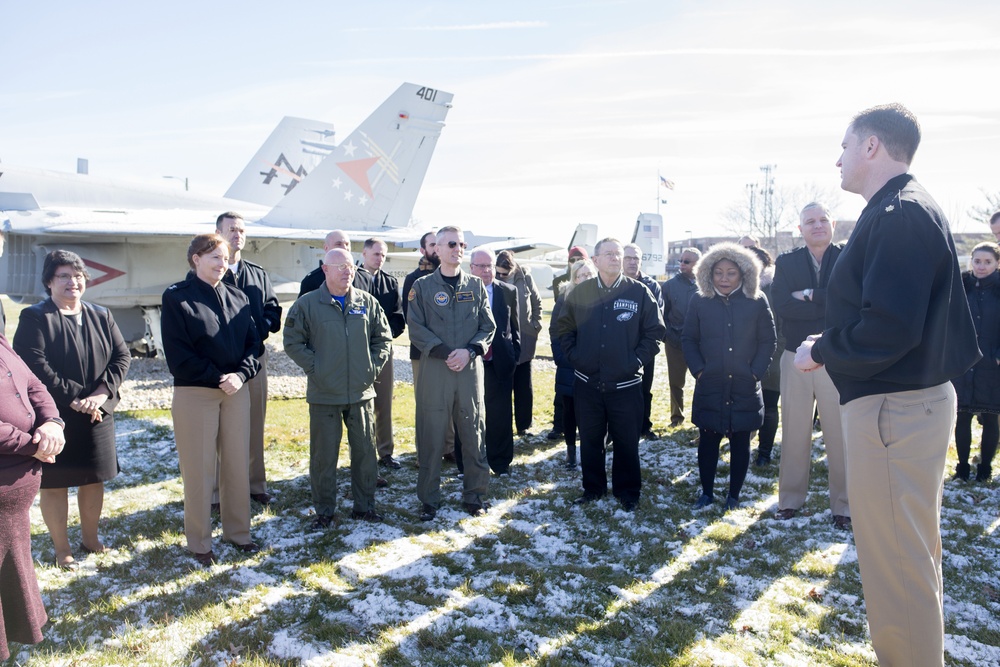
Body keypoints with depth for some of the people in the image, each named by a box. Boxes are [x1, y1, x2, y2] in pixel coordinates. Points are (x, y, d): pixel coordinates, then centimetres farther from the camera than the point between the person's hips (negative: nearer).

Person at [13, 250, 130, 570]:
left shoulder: (101, 316, 9)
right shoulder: (35, 318, -7)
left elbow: (121, 356, 2)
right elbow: (35, 366, -17)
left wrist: (102, 393, -13)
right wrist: (73, 398, -20)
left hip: (97, 415, 5)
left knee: (94, 479, 14)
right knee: (54, 484, 5)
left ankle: (90, 537, 32)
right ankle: (62, 548, 21)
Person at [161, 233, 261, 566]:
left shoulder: (237, 297, 8)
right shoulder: (177, 297, -5)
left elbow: (253, 343, 6)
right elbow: (178, 355, -10)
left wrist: (241, 374, -12)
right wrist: (218, 378, -14)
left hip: (236, 391, 4)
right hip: (195, 393, -4)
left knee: (238, 464, 10)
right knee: (199, 469, 3)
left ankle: (238, 531, 25)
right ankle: (199, 541, 17)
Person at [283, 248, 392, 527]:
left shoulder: (368, 302, 5)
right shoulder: (307, 304, -4)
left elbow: (383, 339, 11)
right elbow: (293, 342, -2)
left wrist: (373, 367, 1)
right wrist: (314, 368, -8)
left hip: (362, 392, 3)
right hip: (324, 395, -2)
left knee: (365, 452, 10)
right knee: (323, 455, 5)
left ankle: (365, 506, 25)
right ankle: (324, 511, 20)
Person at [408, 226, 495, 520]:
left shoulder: (476, 286, 9)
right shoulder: (422, 286, 2)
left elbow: (488, 326, 6)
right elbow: (416, 329, -3)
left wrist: (469, 351, -11)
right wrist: (446, 352, -14)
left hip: (471, 369, 2)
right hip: (434, 369, -2)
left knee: (473, 435, 7)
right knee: (431, 437, 3)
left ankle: (475, 495, 21)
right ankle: (429, 499, 16)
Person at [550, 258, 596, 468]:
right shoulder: (565, 298, 0)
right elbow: (555, 331, 1)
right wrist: (560, 358, -6)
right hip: (570, 368, 1)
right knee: (570, 410, 9)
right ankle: (570, 450, 23)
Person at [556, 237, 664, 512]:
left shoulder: (639, 292, -3)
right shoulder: (580, 292, 2)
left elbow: (655, 332, 1)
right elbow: (564, 327, 13)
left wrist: (636, 361, -7)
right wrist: (574, 356, 2)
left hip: (626, 384, -1)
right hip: (587, 383, 2)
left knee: (626, 442, 8)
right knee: (589, 440, 12)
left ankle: (627, 491, 26)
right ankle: (593, 488, 29)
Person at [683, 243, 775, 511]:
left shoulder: (757, 301, -1)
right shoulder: (700, 302, 0)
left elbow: (768, 340, 2)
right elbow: (688, 339, 5)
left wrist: (756, 371, -6)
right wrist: (698, 369, -5)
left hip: (745, 388, 0)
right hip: (709, 387, 0)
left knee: (740, 444, 8)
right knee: (707, 442, 6)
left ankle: (734, 496, 21)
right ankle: (707, 493, 20)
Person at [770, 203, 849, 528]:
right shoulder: (787, 262, 6)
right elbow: (780, 305, -11)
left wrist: (809, 296, -14)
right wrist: (827, 303, -14)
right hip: (796, 356, 2)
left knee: (840, 434, 5)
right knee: (794, 432, 11)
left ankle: (843, 503, 19)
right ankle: (791, 497, 24)